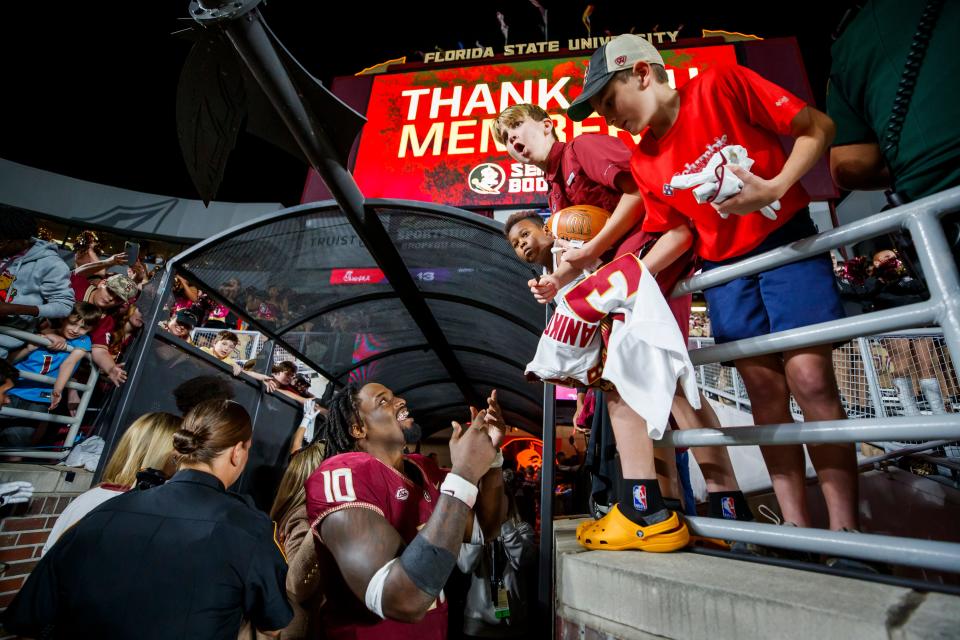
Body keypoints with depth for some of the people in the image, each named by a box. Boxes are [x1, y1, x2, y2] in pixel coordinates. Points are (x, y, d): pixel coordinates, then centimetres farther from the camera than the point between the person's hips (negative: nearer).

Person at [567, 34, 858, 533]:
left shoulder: (723, 87, -8)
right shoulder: (644, 163, 3)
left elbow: (817, 127, -4)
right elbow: (678, 231, 7)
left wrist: (775, 187, -21)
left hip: (788, 243, -3)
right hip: (725, 270, 4)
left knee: (810, 378, -11)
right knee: (764, 391, 2)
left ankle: (845, 531, 3)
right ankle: (797, 527, 10)